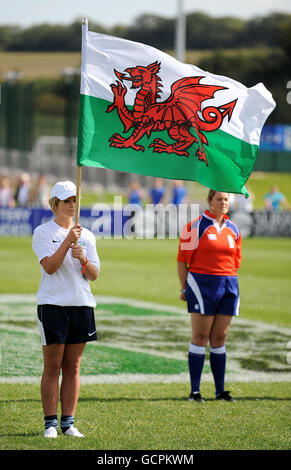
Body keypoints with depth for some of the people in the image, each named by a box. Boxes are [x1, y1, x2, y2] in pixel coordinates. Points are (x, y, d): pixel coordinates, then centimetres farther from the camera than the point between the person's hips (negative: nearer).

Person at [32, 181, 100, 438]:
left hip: (82, 304, 4)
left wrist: (83, 259, -12)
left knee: (73, 367, 5)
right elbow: (49, 266, -13)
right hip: (52, 303, -4)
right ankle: (50, 423, 0)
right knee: (53, 367, -3)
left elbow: (94, 275, 7)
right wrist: (67, 242, -20)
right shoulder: (43, 232, 0)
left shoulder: (86, 235, 12)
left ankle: (68, 422, 9)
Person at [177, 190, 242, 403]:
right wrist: (185, 289, -4)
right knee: (200, 337, -5)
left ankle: (220, 390, 12)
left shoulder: (233, 230, 12)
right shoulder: (196, 227, -4)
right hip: (202, 284, -5)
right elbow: (182, 260, -3)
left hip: (228, 286, 5)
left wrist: (228, 279, 13)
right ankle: (195, 390, -2)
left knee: (219, 338, 8)